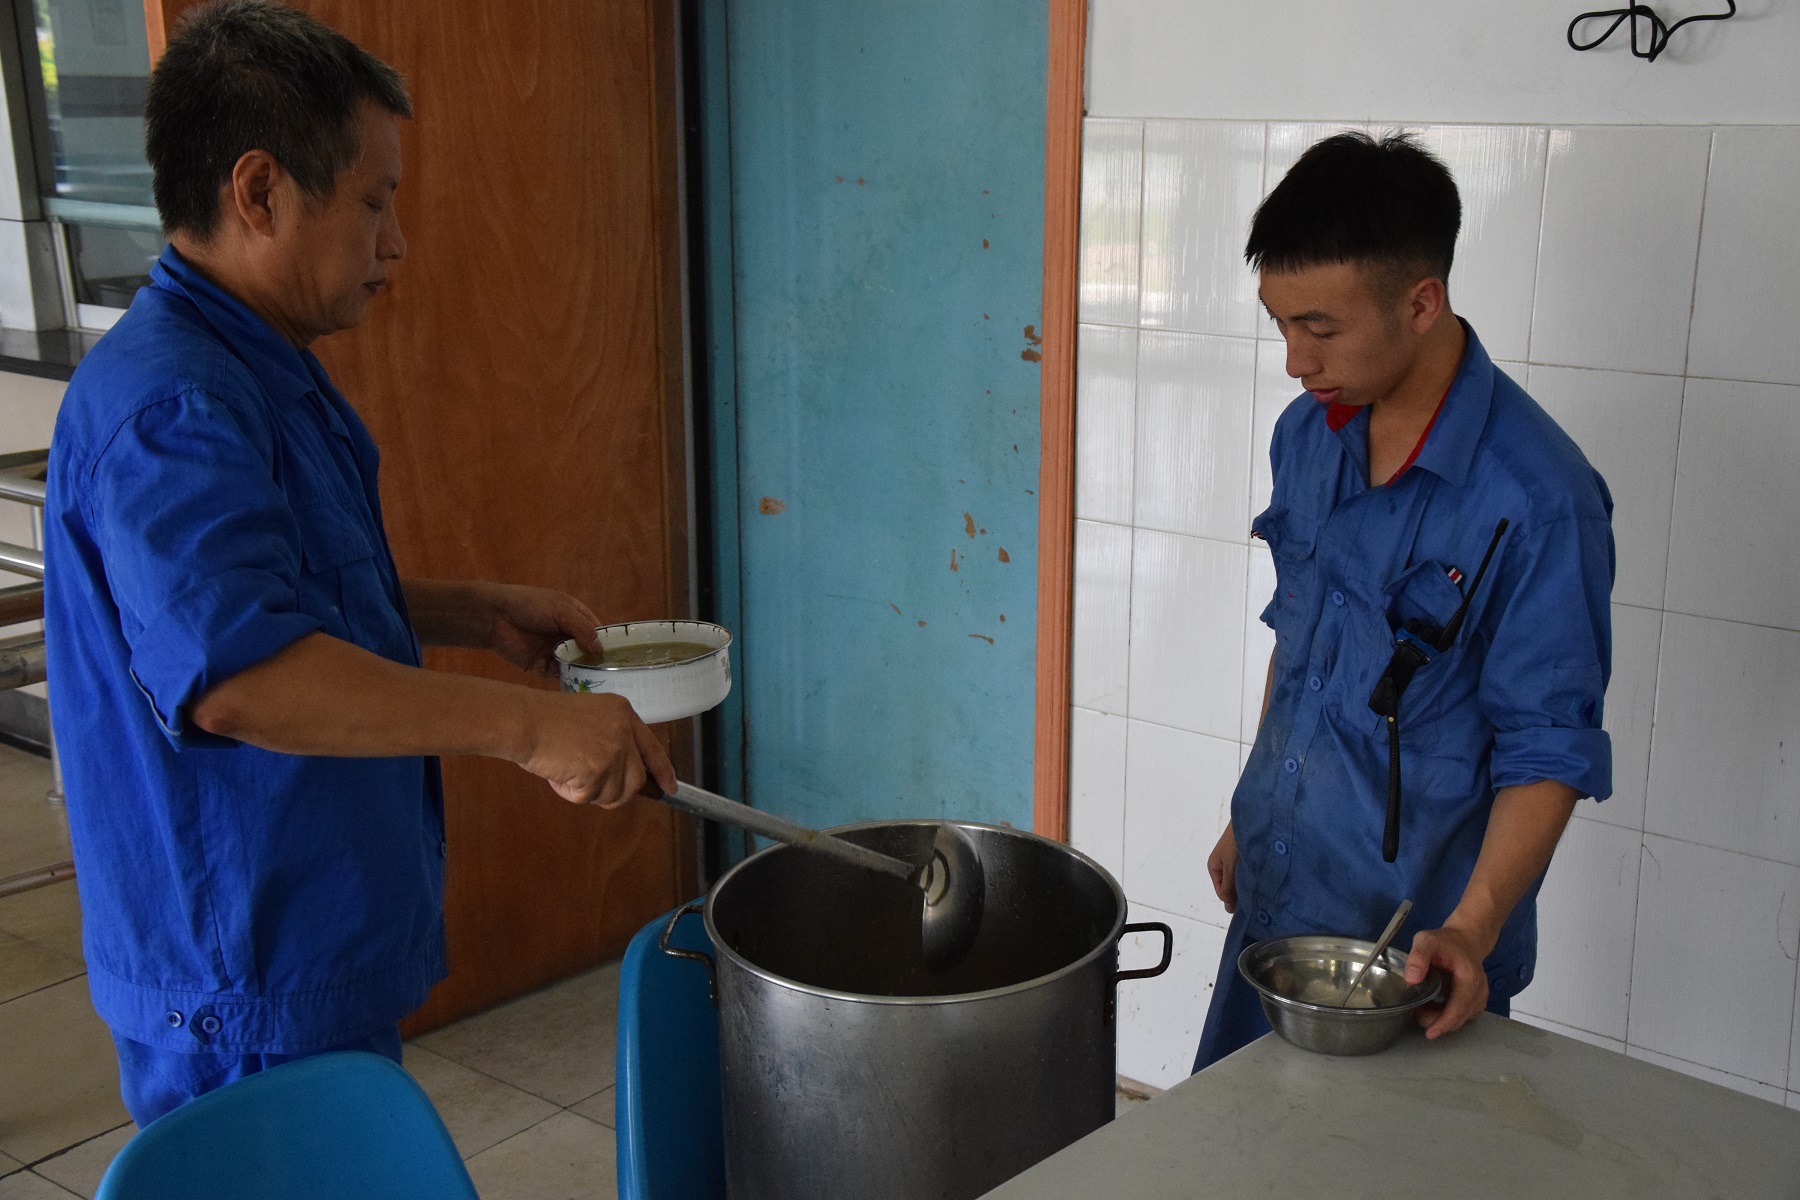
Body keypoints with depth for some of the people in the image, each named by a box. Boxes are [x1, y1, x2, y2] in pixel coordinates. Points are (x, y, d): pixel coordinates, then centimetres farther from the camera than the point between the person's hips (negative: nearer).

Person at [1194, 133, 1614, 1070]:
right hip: (1275, 899, 7)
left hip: (1416, 935, -6)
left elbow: (1549, 749, -17)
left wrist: (1474, 927, -28)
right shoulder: (1307, 435, -1)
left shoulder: (1538, 499, -23)